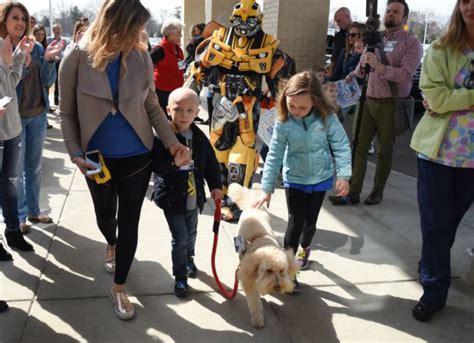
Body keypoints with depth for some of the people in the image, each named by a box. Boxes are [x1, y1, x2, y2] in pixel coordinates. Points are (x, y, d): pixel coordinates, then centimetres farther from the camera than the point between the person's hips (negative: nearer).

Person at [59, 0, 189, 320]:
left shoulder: (141, 57, -10)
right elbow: (67, 113, -6)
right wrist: (75, 153, -13)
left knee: (129, 221, 6)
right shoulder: (77, 59, -15)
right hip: (98, 159, 0)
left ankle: (119, 287, 24)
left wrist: (171, 141, -8)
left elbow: (152, 105, 0)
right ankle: (112, 245, 58)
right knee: (105, 216, 22)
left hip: (137, 156, 0)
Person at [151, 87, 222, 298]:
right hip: (172, 198, -5)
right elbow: (155, 164, -24)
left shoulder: (200, 138, -2)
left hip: (194, 198, 5)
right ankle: (180, 277, 21)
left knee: (191, 233, 24)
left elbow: (211, 163, 7)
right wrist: (175, 162, -37)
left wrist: (216, 186, 3)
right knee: (180, 238, 1)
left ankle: (189, 258, 53)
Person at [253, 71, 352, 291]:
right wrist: (267, 189, -13)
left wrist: (343, 175, -16)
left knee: (310, 221, 14)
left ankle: (305, 247, 46)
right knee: (295, 222, -2)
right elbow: (274, 156, -13)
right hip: (294, 179, -1)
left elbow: (341, 146, -10)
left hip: (320, 178, 1)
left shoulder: (326, 118, -17)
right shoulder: (283, 123, -17)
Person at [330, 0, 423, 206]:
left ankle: (378, 190, 24)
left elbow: (406, 75, -19)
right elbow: (361, 69, 22)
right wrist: (346, 81, 8)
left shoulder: (411, 43, -5)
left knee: (384, 151, 8)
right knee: (359, 147, 0)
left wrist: (378, 66, -24)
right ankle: (353, 192, 5)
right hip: (369, 101, 5)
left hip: (391, 105, -4)